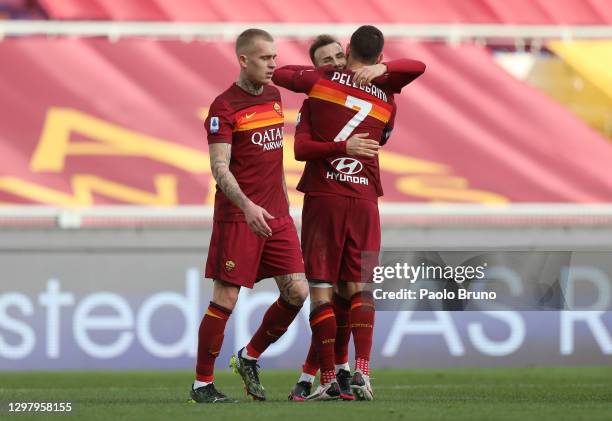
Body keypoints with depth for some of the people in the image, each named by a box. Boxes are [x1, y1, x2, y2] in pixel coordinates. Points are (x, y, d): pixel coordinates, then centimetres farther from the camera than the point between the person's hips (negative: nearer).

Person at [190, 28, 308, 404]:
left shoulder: (273, 96, 13)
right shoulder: (224, 106, -11)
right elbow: (219, 168, -17)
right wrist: (247, 206, -29)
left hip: (276, 215, 7)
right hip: (237, 216, -7)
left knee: (297, 292, 0)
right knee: (225, 299, -5)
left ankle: (249, 358, 19)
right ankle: (202, 384, 6)